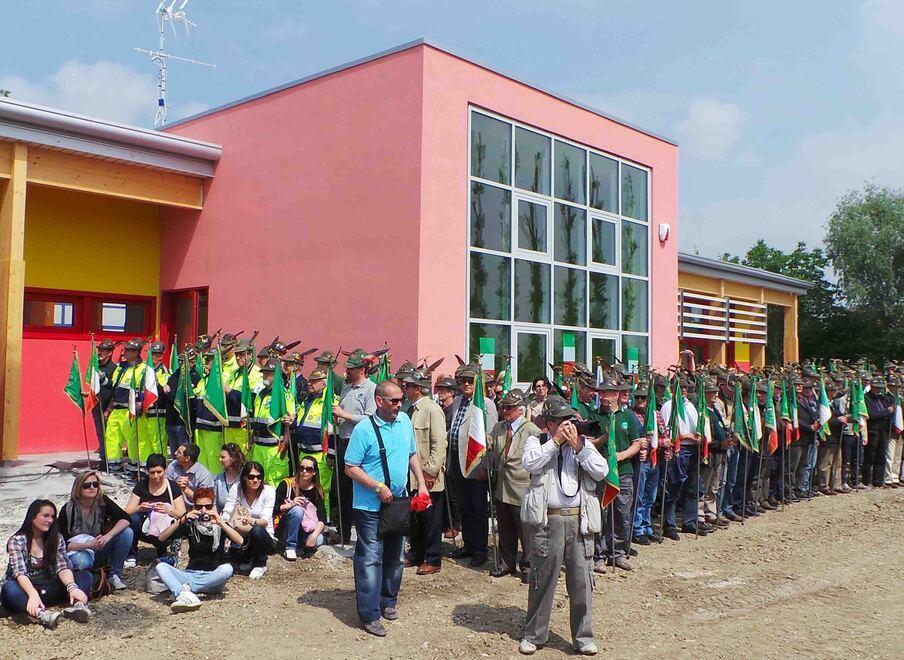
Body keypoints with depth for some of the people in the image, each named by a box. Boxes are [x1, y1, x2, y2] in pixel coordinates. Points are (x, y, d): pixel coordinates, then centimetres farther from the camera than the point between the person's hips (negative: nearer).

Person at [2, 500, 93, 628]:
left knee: (85, 575, -15)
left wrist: (72, 587, -33)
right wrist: (33, 594, -44)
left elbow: (63, 567, -11)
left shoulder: (56, 538, 2)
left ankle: (76, 605, -44)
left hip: (48, 590, 4)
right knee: (10, 589, -36)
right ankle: (39, 613, -58)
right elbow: (20, 572, -24)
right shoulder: (17, 541, -9)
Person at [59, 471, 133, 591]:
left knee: (127, 532, -22)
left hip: (99, 551, 4)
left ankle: (114, 575, -12)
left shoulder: (102, 502, -10)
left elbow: (126, 519, -18)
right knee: (83, 562, -40)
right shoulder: (68, 510, -16)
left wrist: (108, 536, -35)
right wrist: (89, 545, -33)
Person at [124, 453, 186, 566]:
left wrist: (169, 511, -27)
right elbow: (127, 511, -2)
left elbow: (182, 514, -7)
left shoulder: (173, 487, -1)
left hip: (164, 532, -1)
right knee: (132, 519, -28)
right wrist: (139, 508, -24)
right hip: (145, 529, 1)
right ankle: (131, 556, -9)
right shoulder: (141, 486, 3)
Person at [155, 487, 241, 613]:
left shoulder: (220, 525, 4)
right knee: (161, 566, -20)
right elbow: (161, 538, -3)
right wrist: (181, 521, -16)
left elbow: (240, 541, -15)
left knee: (227, 569, -34)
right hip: (191, 574, 2)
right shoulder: (190, 525, 9)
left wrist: (220, 523, -25)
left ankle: (186, 587, -26)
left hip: (212, 577, -2)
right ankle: (184, 595, -46)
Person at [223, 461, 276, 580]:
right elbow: (226, 514, -12)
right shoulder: (237, 489, -6)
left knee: (257, 530, -36)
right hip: (242, 538, 2)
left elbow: (265, 521, -22)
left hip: (264, 537, -2)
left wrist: (251, 521, -44)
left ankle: (260, 565, -9)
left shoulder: (268, 491, -13)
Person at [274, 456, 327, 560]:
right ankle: (290, 548, -18)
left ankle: (304, 547, 3)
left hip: (306, 531, 2)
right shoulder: (286, 484, -8)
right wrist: (290, 505, -27)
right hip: (284, 531, -2)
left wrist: (314, 535, -26)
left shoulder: (317, 491, -1)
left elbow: (322, 518, -9)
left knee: (318, 540, -30)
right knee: (297, 510, -30)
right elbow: (273, 509, -10)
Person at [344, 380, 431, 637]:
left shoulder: (405, 421, 1)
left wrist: (421, 483, 3)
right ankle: (369, 614, 7)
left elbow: (412, 454, 13)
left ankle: (388, 602, 34)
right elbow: (350, 468, -15)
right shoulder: (364, 429, -17)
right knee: (370, 558, -2)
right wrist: (378, 487, -21)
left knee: (394, 556, 17)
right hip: (371, 506, -6)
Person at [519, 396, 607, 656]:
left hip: (579, 520, 2)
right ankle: (533, 635, 21)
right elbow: (530, 464, -16)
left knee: (582, 581, 7)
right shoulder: (537, 442, 5)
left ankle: (583, 637, 21)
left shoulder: (584, 443, 12)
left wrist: (578, 447, -9)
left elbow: (601, 472, -2)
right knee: (542, 580, 6)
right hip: (547, 520, -2)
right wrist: (555, 440, -14)